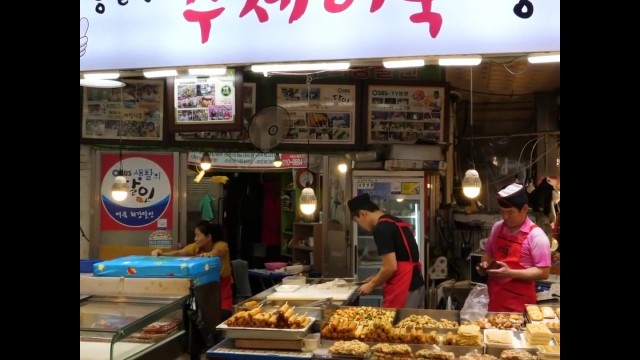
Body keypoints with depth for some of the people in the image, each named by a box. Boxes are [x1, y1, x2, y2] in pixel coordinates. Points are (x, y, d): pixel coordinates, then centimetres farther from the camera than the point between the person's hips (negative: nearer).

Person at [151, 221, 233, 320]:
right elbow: (179, 253, -19)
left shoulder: (221, 245, -15)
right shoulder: (196, 246, -2)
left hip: (221, 289, -4)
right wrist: (163, 254, -39)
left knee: (223, 315, -25)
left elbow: (217, 252, -39)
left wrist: (210, 254, -63)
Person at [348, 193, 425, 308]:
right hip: (417, 285, 9)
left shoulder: (381, 228, -14)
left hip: (402, 290, -9)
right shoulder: (397, 222, 15)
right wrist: (377, 278, 21)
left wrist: (371, 284, -2)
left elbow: (391, 267, -18)